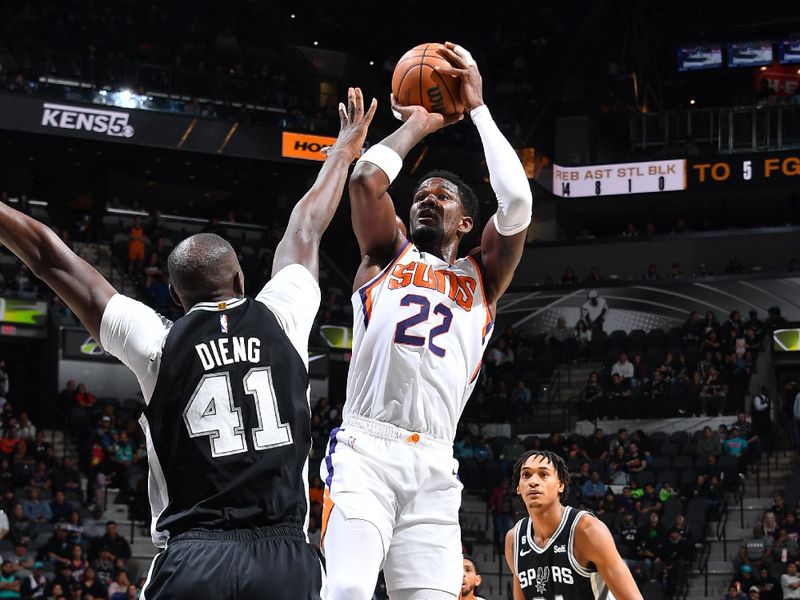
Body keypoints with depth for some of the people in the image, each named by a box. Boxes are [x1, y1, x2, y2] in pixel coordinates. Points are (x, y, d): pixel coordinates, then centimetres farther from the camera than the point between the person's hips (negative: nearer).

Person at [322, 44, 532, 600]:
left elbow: (518, 200, 5)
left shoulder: (481, 277, 22)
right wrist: (419, 124, 17)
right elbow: (367, 179, 2)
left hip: (434, 468, 2)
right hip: (364, 451, -2)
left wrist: (478, 108, 11)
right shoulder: (387, 255, 20)